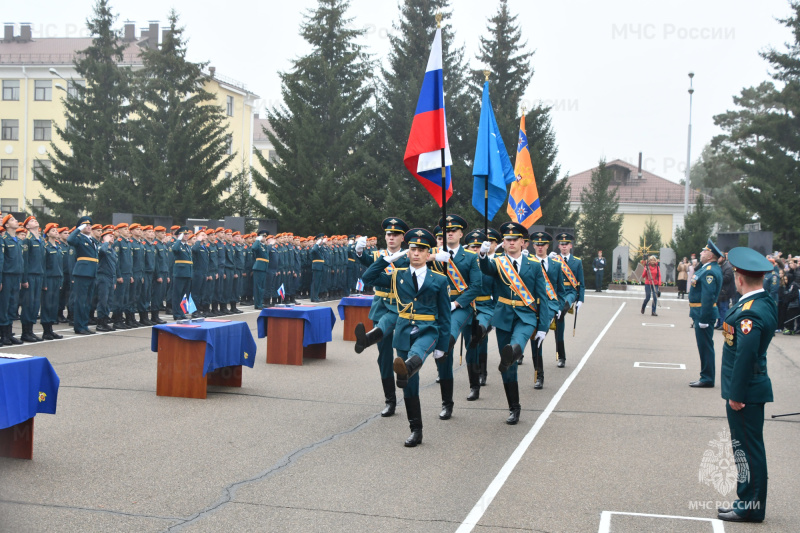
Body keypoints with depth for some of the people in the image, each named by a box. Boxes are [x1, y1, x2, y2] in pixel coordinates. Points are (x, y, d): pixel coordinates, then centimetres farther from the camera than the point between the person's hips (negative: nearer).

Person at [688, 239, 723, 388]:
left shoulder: (710, 272, -20)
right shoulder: (707, 268, 13)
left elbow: (708, 296, -25)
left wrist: (703, 319, -25)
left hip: (704, 313, -11)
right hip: (700, 312, 11)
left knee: (705, 346, -3)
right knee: (704, 346, 15)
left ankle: (707, 379, 4)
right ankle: (706, 377, 23)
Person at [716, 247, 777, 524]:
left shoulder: (750, 313, -23)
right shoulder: (765, 303, 8)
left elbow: (746, 355, -26)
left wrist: (736, 395, -20)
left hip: (745, 394, -10)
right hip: (751, 388, 10)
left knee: (748, 449, 1)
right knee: (746, 447, 18)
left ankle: (751, 506, 12)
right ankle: (748, 500, 28)